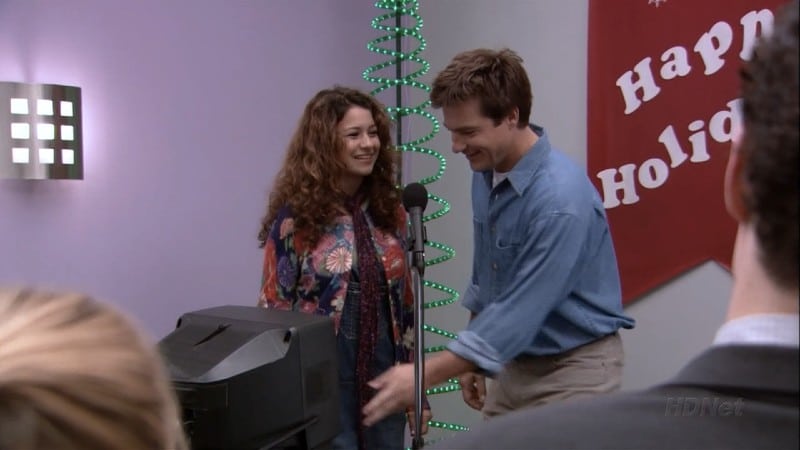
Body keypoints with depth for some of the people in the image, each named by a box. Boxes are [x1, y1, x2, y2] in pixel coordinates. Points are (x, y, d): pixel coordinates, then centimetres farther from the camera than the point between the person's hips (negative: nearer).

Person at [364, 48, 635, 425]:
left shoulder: (560, 197, -28)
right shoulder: (486, 172, -2)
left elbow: (520, 313, -28)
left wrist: (424, 375, -27)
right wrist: (472, 358, 14)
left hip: (572, 369, -7)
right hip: (516, 363, 7)